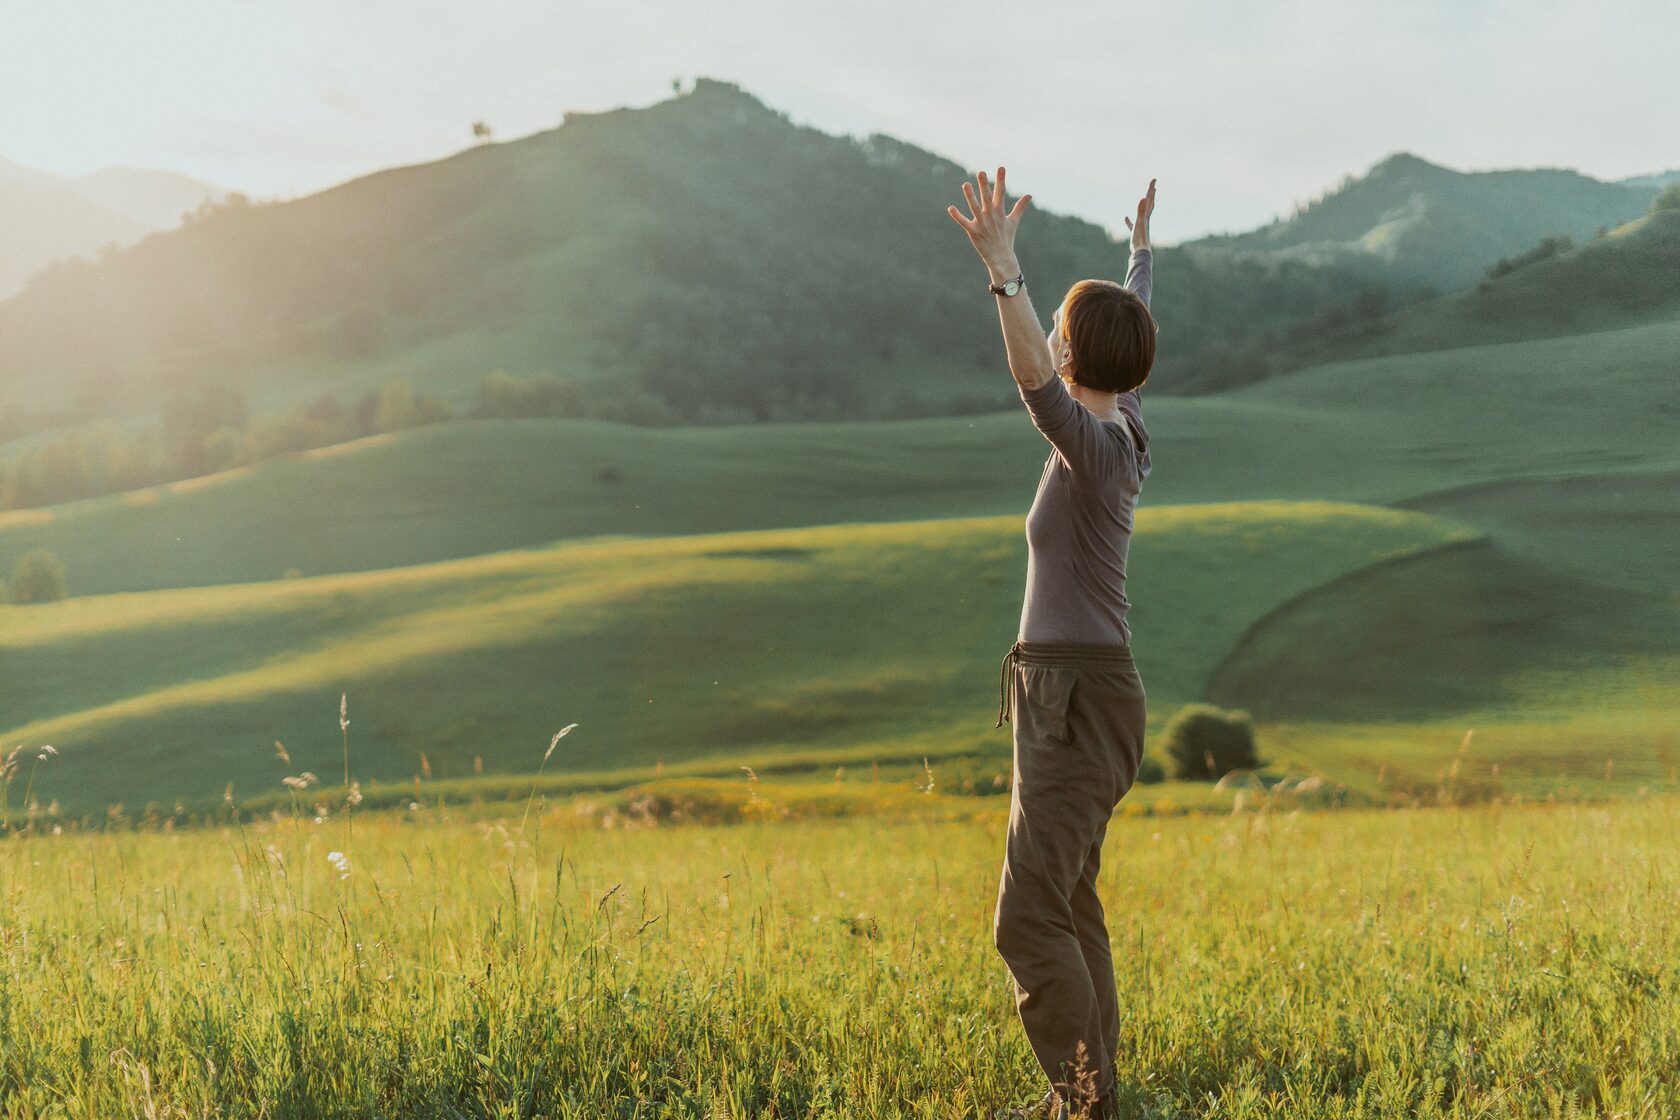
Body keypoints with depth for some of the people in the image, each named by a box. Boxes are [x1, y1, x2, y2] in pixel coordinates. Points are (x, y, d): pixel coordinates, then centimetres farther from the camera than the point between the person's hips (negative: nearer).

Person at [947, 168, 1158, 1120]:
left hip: (1076, 707, -10)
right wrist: (1143, 254, 42)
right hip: (1080, 695, 10)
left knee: (1031, 919, -10)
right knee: (1069, 906, 17)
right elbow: (1129, 342, 27)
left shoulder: (1097, 443, -17)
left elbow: (1033, 376, -36)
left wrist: (1004, 266, -42)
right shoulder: (1127, 431, 9)